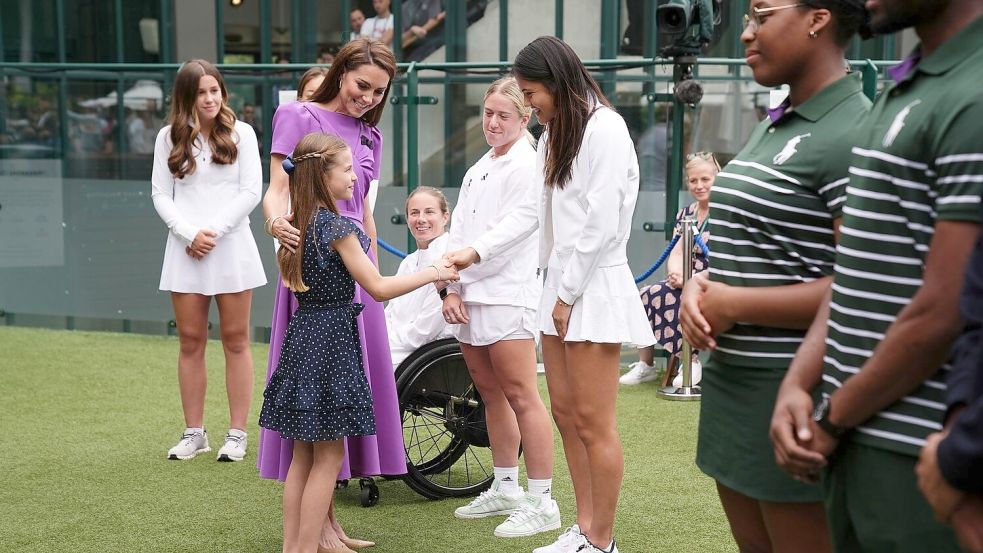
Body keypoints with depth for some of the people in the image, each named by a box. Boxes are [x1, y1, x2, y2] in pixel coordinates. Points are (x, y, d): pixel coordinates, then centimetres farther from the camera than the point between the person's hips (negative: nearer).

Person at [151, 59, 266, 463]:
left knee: (236, 341, 2)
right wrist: (190, 233, -10)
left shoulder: (240, 133, 3)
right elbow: (160, 194, 4)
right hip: (185, 248, 2)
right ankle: (194, 433, 13)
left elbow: (251, 191, -2)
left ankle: (237, 434, 7)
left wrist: (213, 231, -10)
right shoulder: (169, 138, 8)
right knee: (190, 342, 4)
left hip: (231, 246, -2)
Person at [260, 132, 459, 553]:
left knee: (304, 453, 13)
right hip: (332, 340, -8)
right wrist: (432, 273, -5)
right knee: (329, 456, -1)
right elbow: (378, 287, -14)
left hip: (302, 334, 9)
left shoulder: (300, 224, 10)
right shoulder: (338, 227, -15)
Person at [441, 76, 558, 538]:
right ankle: (505, 489, 25)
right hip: (471, 300, 9)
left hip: (507, 296, -8)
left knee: (521, 397, -8)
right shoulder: (479, 169, 19)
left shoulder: (526, 166, -7)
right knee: (492, 395, 14)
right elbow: (459, 231, 11)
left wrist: (460, 266, -9)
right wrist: (453, 289, -1)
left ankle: (541, 503, -4)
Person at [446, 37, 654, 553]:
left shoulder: (604, 129, -13)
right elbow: (532, 212, 16)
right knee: (565, 412, 11)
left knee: (592, 422, -4)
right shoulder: (555, 135, 16)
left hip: (594, 286, -9)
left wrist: (568, 295, -13)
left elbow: (601, 224, -17)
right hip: (561, 282, 9)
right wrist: (475, 251, 8)